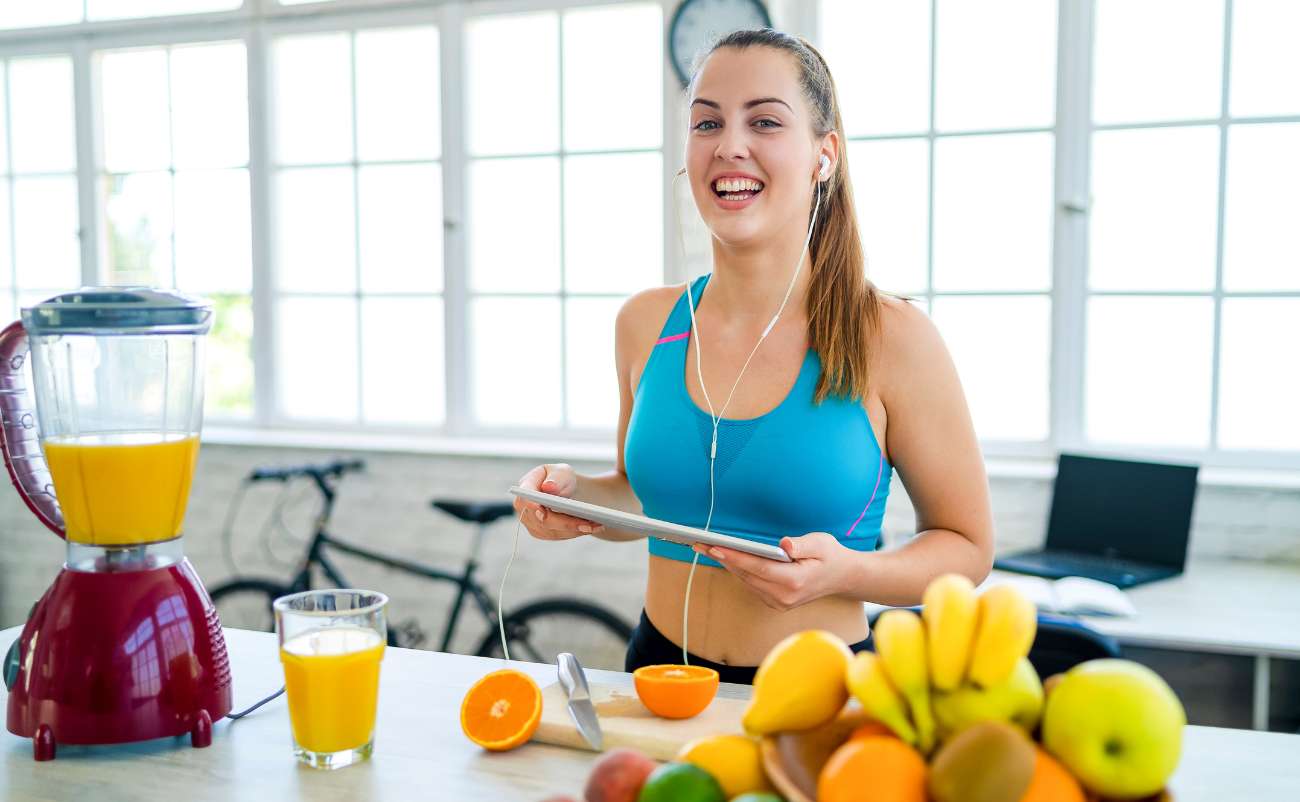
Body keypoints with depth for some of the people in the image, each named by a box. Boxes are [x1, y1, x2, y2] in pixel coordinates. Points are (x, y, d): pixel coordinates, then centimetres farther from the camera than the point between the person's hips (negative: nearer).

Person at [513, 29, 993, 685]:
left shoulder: (891, 339, -13)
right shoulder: (645, 324, -1)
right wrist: (579, 496, -6)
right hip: (660, 671, 4)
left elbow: (967, 546, -4)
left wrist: (844, 571, -21)